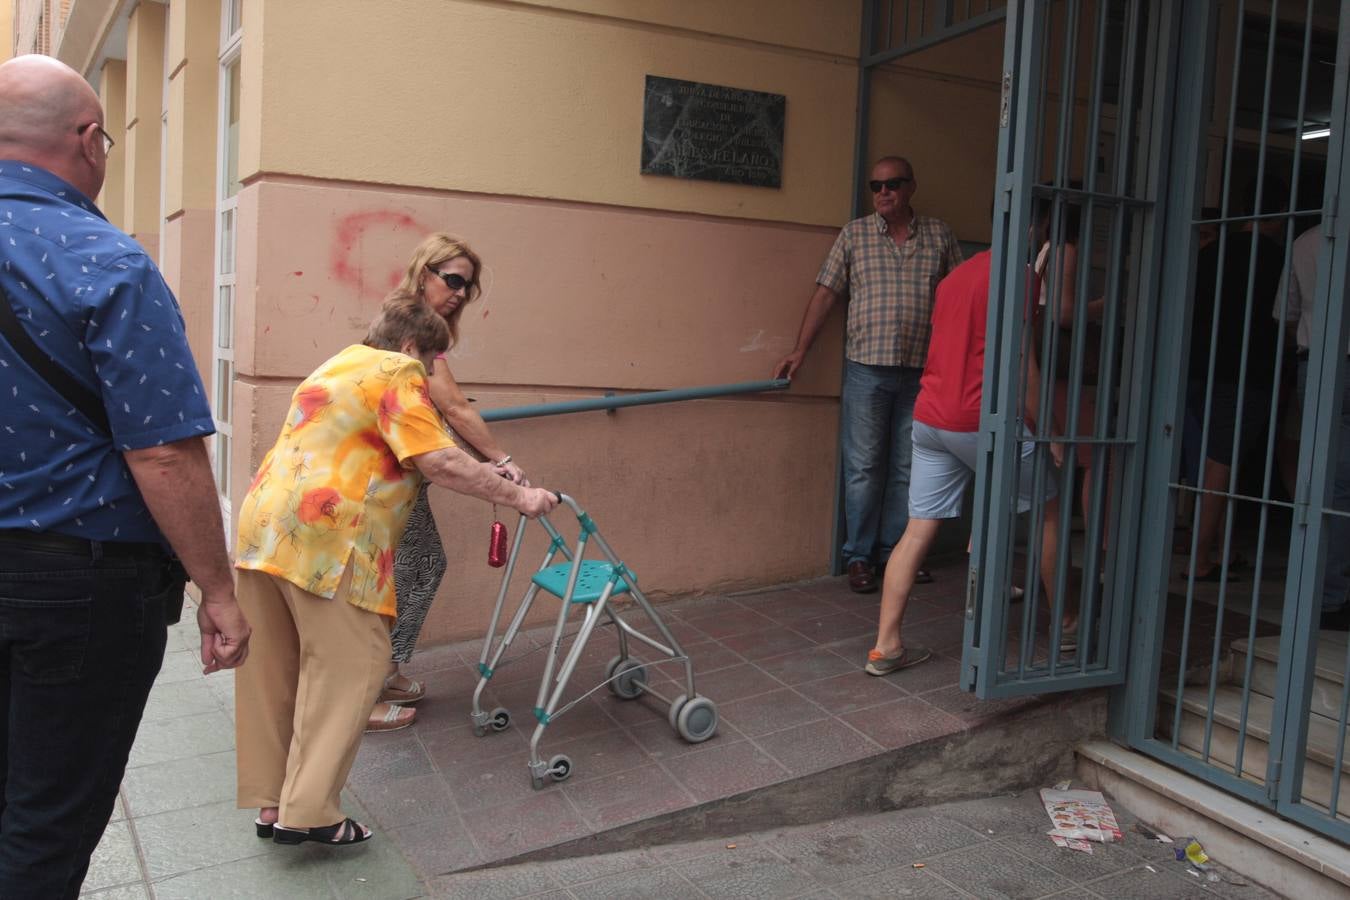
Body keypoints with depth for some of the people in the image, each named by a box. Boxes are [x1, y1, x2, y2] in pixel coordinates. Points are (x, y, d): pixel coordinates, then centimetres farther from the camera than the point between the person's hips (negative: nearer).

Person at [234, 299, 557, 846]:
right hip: (325, 539, -10)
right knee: (348, 668, -1)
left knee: (271, 672, 14)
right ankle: (307, 812, 1)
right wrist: (516, 497, -7)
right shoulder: (396, 374, -4)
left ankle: (270, 803, 24)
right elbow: (438, 462, -15)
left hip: (262, 527, 10)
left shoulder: (336, 367, 26)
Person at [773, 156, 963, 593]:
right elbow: (825, 294, 3)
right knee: (863, 467, 1)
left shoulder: (939, 235, 7)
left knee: (907, 469, 8)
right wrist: (799, 351, -4)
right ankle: (859, 556, 10)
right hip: (867, 368, -1)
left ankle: (894, 549, 20)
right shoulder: (854, 234, 4)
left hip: (920, 372, 2)